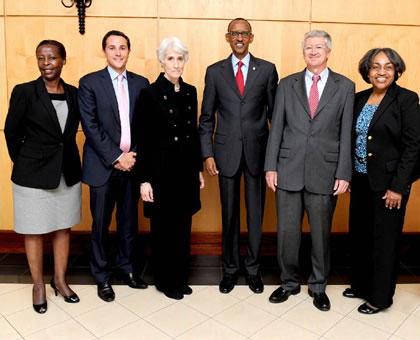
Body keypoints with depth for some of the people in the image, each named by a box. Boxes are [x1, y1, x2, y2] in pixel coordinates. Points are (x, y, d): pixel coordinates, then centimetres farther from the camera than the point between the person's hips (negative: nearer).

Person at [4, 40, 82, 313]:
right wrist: (22, 163, 6)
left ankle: (60, 279, 31)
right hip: (34, 175, -3)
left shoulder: (74, 94, 3)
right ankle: (38, 284, 27)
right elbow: (11, 131, -1)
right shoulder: (24, 92, -8)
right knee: (34, 230, 9)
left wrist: (65, 156, 8)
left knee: (63, 228, 13)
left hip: (68, 173, 4)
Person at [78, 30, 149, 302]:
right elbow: (90, 125, -9)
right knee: (101, 224, 7)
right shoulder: (90, 83, -1)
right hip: (103, 166, -3)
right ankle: (102, 277, 23)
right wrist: (116, 157, -13)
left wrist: (136, 155, -4)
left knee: (129, 220, 12)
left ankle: (126, 268, 31)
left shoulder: (141, 83, 8)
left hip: (132, 164, 3)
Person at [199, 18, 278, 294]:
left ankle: (253, 269, 26)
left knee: (256, 213, 9)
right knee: (229, 214, 10)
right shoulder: (215, 71, 6)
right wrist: (208, 153, -3)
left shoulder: (267, 70, 4)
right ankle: (231, 269, 26)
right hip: (226, 152, 1)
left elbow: (274, 112, 4)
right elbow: (207, 117, 5)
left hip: (257, 150, 0)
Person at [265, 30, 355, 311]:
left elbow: (346, 133, 0)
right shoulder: (287, 84, 8)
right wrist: (270, 166, 0)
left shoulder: (345, 86, 4)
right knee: (287, 231, 9)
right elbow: (276, 128, 5)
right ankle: (290, 282, 30)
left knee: (321, 233, 10)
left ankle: (318, 286, 31)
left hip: (324, 172, -1)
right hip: (288, 171, 1)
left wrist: (344, 173, -5)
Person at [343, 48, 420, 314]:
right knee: (359, 235, 16)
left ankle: (380, 297, 24)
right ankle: (361, 284, 36)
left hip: (388, 183, -6)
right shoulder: (359, 99, 7)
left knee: (384, 240, 6)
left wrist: (398, 187, -16)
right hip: (360, 180, 6)